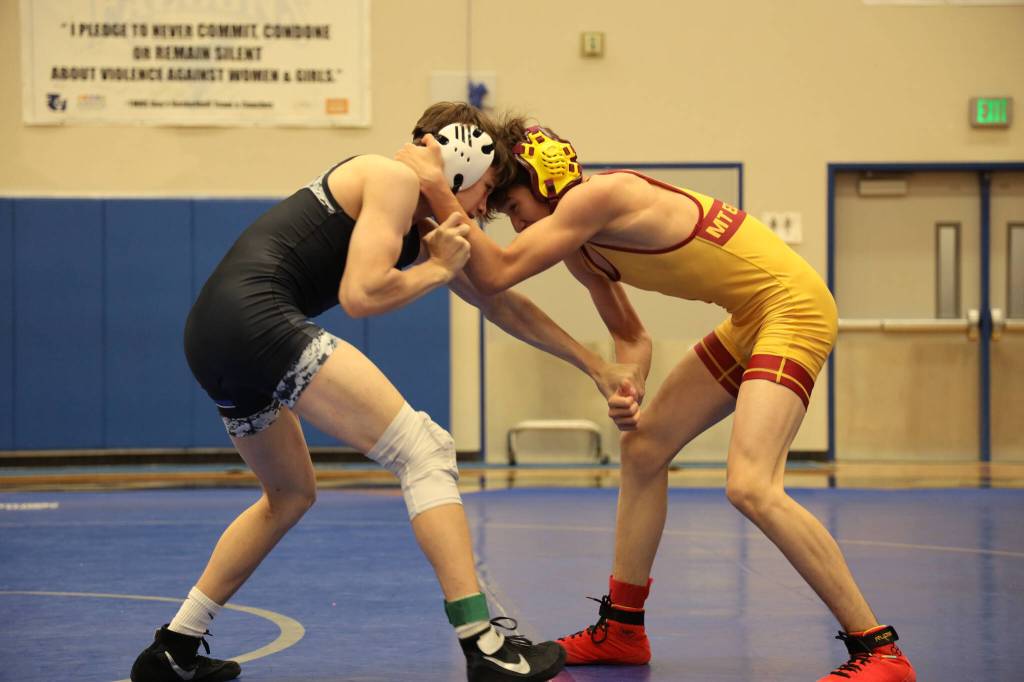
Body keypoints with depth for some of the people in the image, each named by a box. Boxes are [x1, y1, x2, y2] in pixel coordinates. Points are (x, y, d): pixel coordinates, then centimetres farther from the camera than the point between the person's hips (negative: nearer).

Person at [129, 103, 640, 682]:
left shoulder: (425, 231, 26)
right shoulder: (394, 179, -1)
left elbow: (503, 306, 32)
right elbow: (361, 293, -15)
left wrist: (593, 363, 34)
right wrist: (439, 270, 2)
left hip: (210, 337, 10)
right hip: (257, 316, -10)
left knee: (291, 494, 28)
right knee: (425, 450, -9)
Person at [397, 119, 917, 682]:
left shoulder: (596, 196, -19)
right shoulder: (580, 247, 10)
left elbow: (496, 274, -25)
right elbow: (630, 336, 15)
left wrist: (433, 186, -23)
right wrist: (628, 388, -6)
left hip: (794, 306, -11)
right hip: (748, 320, 11)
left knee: (750, 487, -23)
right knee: (642, 447, 14)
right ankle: (621, 629, 26)